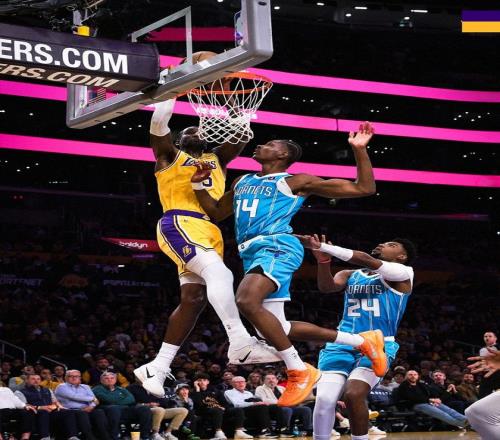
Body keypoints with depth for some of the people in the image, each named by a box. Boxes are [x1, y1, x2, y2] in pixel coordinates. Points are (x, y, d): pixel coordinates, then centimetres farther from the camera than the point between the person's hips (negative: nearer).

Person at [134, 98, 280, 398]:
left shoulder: (216, 160, 31)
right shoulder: (170, 156, 16)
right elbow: (159, 122, 0)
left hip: (209, 232, 7)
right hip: (180, 225, -7)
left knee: (194, 300, 0)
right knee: (219, 272, -29)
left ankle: (157, 368, 4)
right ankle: (240, 343, -37)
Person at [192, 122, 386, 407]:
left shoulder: (296, 181, 5)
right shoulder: (242, 182, 26)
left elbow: (365, 188, 4)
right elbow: (215, 213, 34)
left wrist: (359, 150, -6)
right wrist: (198, 184, 19)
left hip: (278, 247, -8)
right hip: (253, 253, 8)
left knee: (247, 301, -33)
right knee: (274, 330, 7)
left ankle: (300, 372, -23)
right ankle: (362, 341, 18)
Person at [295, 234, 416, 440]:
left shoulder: (402, 273, 1)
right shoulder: (349, 275, 19)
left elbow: (365, 260, -12)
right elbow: (327, 286, -1)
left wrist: (323, 246, -19)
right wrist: (323, 259, -21)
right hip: (342, 344, 4)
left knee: (353, 395, -26)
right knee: (324, 398, -15)